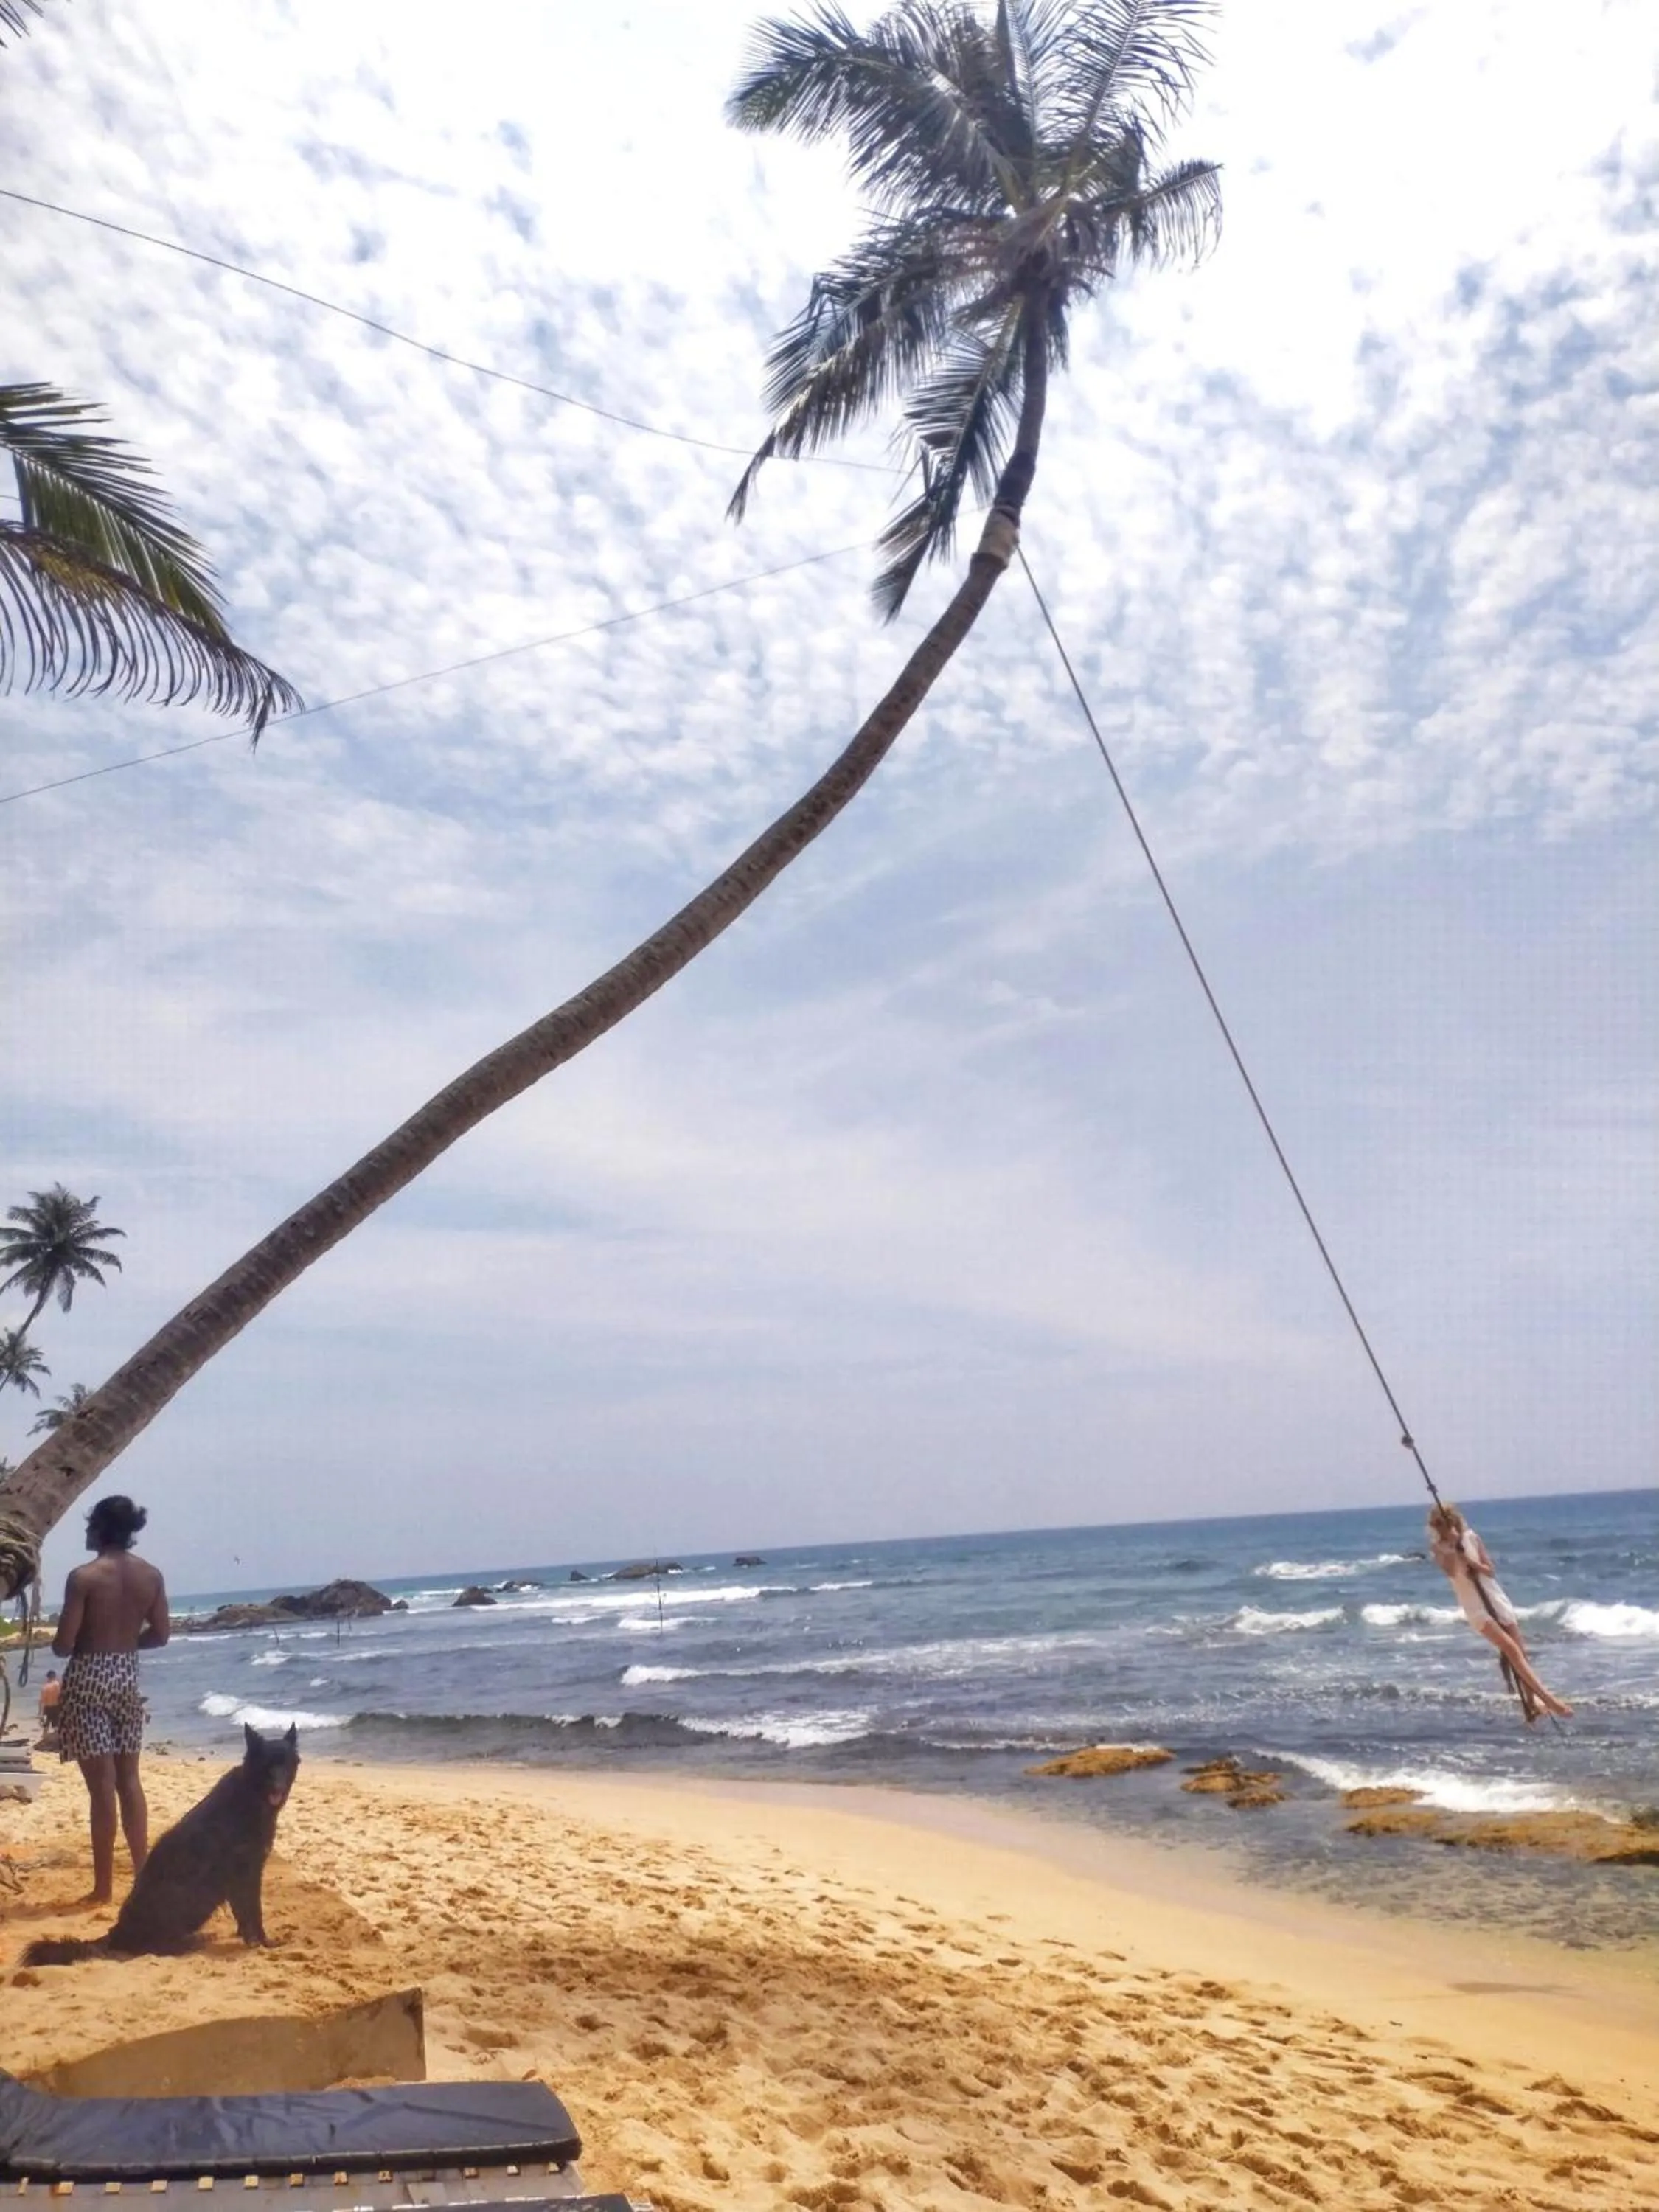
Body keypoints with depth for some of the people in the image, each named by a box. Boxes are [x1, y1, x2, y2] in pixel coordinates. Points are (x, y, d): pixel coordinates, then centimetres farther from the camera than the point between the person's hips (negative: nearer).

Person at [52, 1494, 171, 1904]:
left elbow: (63, 1645, -15)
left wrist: (72, 1643, 7)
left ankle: (104, 1887, 6)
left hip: (88, 1679, -5)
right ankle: (143, 1872, 17)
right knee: (129, 1778, 14)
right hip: (128, 1677, 5)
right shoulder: (151, 1575, 0)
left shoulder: (83, 1577, -15)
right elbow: (160, 1634, 6)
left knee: (102, 1783, -1)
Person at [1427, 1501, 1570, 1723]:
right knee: (1511, 1650, -18)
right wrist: (1453, 1546, -27)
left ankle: (1531, 1703, 18)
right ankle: (1548, 1700, -21)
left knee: (1520, 1653, 4)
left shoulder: (1471, 1538, 3)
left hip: (1496, 1600, 4)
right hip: (1476, 1607, -4)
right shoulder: (1439, 1548, -5)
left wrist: (1471, 1561, -16)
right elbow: (1452, 1571, -23)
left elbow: (1490, 1571, 0)